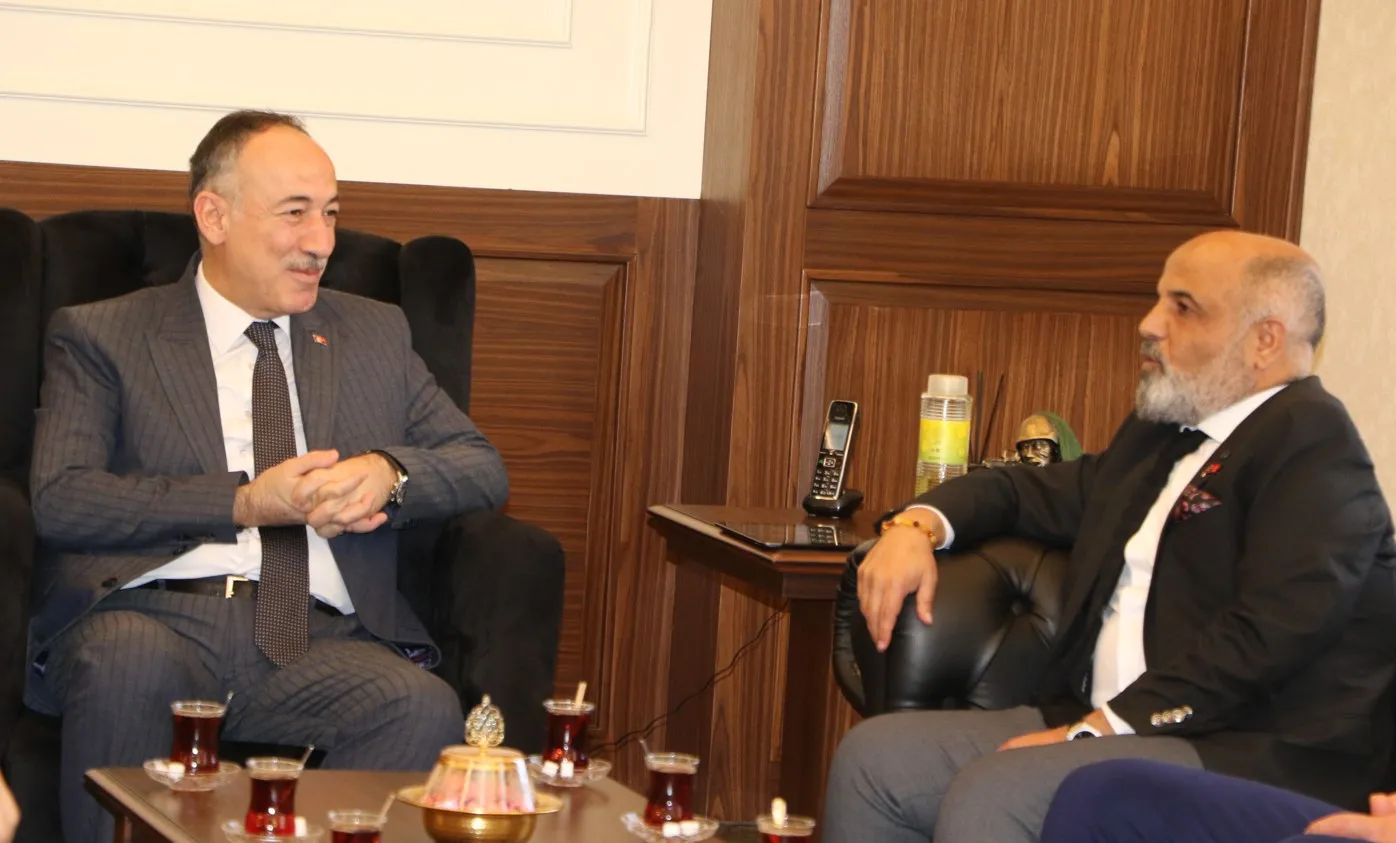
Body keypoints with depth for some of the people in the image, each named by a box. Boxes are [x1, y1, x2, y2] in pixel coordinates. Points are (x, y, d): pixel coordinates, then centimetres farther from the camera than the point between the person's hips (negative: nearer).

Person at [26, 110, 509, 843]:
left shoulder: (374, 334, 24)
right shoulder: (101, 337, 12)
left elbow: (482, 468, 19)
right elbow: (59, 499, -3)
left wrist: (388, 472, -4)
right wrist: (246, 503, -9)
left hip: (318, 637, 2)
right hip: (152, 616, -2)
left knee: (425, 710, -31)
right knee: (129, 665, -38)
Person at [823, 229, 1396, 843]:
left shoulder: (1313, 442, -8)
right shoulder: (1157, 434, 21)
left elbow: (1267, 635, -19)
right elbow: (1031, 491, 31)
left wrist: (1097, 729, -20)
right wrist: (918, 526, 8)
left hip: (1248, 752, -9)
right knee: (871, 758, -7)